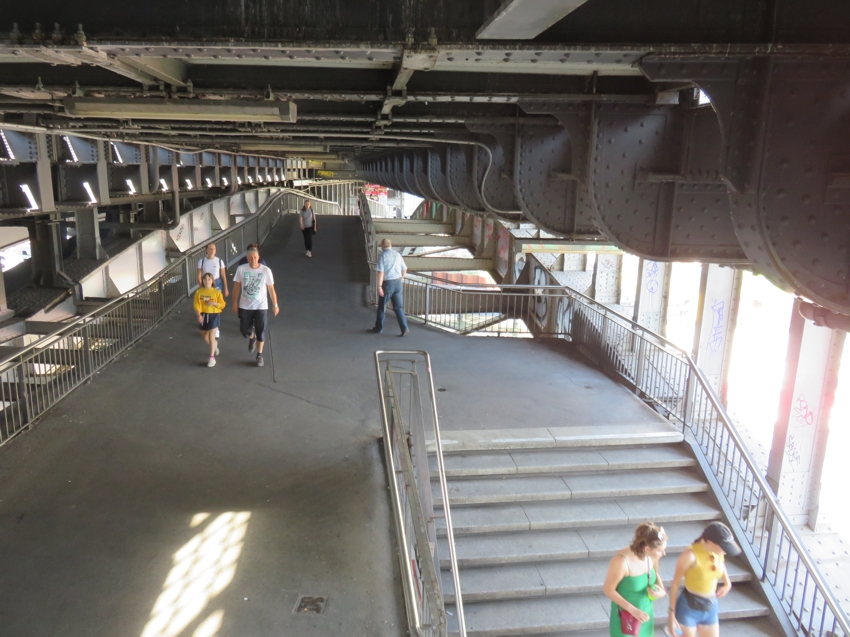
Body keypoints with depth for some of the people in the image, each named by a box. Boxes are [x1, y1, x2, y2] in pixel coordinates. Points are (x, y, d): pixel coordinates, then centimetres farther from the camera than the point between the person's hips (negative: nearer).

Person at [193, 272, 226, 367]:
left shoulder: (217, 292, -7)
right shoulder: (198, 292, -2)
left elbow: (222, 304, -4)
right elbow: (196, 305, -5)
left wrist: (214, 303, -21)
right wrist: (199, 315, -19)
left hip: (214, 315, -4)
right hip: (203, 315, 4)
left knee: (211, 337, -8)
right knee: (204, 337, 16)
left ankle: (212, 358, 0)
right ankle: (215, 346, 48)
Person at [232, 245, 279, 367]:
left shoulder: (266, 270, -13)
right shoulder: (241, 269, -10)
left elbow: (271, 289, -5)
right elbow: (236, 287, 0)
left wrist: (275, 305, -2)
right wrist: (235, 303, 4)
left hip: (261, 306, -1)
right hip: (245, 306, 1)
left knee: (260, 332, 4)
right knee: (244, 330, 8)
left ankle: (259, 355, 23)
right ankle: (252, 338, 46)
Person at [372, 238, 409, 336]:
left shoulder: (382, 255, -8)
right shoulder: (397, 255, 8)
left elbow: (381, 272, -16)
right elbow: (404, 270, 14)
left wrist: (379, 286, -17)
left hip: (387, 283, -4)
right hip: (397, 282, 4)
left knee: (381, 307, 11)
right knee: (398, 307, 7)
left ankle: (378, 328, 23)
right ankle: (405, 328, -6)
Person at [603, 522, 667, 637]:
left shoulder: (652, 555, -15)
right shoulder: (622, 561, -34)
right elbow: (608, 589, -22)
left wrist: (661, 591, -14)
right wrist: (632, 609, -25)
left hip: (645, 611, 6)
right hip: (625, 614, -6)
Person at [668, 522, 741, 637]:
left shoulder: (718, 552, -9)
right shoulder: (690, 556, -27)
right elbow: (675, 584, -18)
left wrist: (727, 583, 11)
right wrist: (672, 614, -15)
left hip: (710, 607, 6)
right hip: (688, 607, -6)